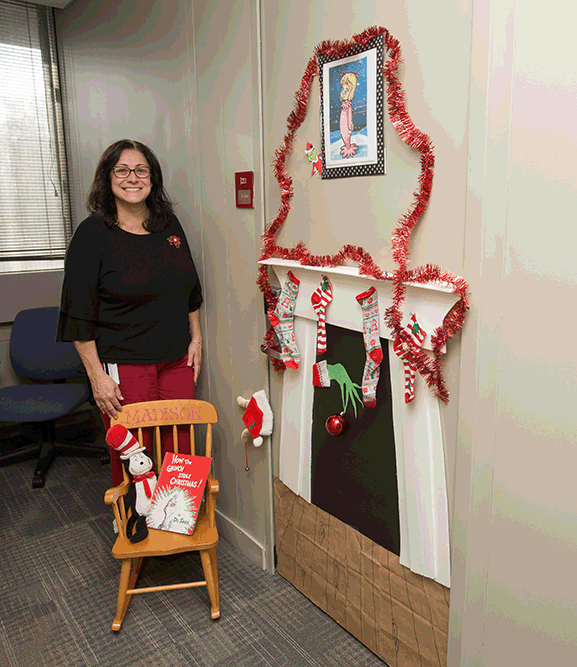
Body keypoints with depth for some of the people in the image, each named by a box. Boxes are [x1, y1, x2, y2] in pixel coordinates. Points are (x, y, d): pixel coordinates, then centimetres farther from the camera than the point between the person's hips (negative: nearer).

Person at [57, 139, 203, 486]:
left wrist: (196, 339, 13)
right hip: (124, 366, -4)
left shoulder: (170, 225, 8)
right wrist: (97, 376, -13)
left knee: (182, 450, 13)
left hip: (177, 359, 5)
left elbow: (190, 290, 18)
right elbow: (80, 316, -9)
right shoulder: (92, 234, -8)